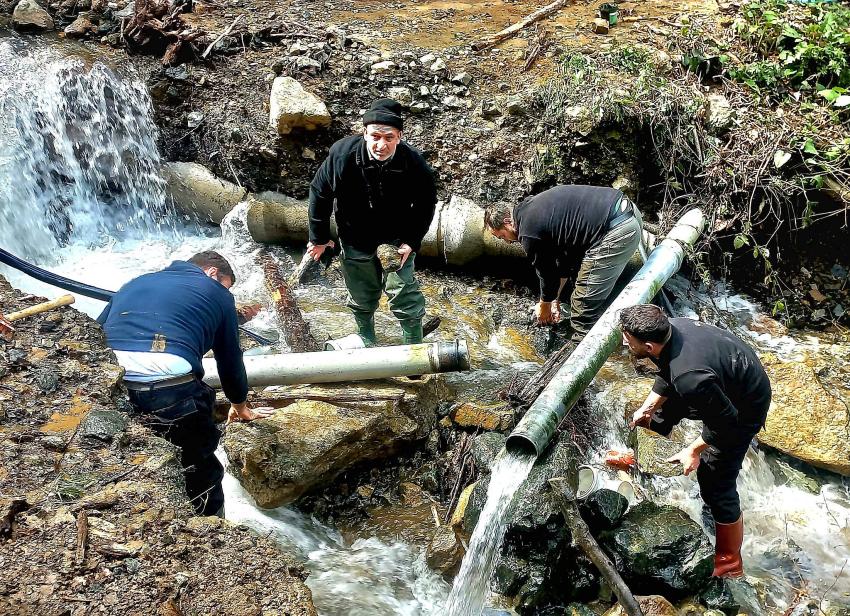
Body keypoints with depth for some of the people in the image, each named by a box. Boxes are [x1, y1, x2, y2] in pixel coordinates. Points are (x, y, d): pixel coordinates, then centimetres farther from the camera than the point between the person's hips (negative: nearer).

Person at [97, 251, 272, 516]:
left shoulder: (135, 283, 31)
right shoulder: (216, 293, 20)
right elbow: (230, 358, 27)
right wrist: (241, 407, 44)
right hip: (168, 390, -4)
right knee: (201, 480, 15)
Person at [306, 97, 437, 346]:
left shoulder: (414, 163, -26)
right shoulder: (343, 153, -27)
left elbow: (426, 203, -8)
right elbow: (319, 192, -11)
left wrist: (411, 242, -15)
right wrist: (319, 237, -3)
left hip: (396, 239, -1)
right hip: (355, 239, 1)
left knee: (404, 294, -1)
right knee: (362, 296, 20)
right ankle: (366, 341, 47)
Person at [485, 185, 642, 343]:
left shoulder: (529, 233, -8)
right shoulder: (532, 208, 20)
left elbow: (548, 275, 4)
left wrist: (544, 306, 24)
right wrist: (555, 299, 32)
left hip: (616, 232, -10)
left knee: (584, 306, 1)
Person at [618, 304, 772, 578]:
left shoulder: (690, 378, -44)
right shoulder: (669, 328, -20)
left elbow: (725, 419, -27)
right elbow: (666, 376, 3)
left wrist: (694, 450, -14)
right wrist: (647, 408, 2)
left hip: (744, 408, -9)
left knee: (716, 485, -2)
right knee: (663, 410, 27)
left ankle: (729, 564, 17)